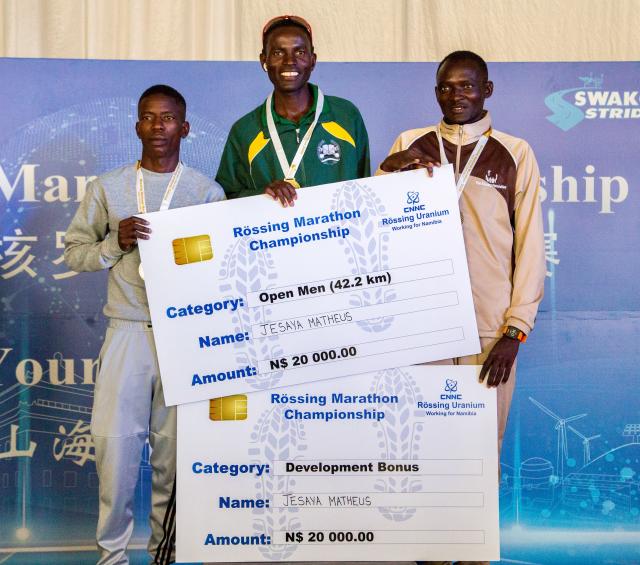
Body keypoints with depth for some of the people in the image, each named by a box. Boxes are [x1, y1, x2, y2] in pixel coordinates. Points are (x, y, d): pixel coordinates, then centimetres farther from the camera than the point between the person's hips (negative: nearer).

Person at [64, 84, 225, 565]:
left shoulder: (208, 192, 6)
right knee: (114, 440, -1)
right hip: (128, 332, 1)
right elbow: (74, 251, 10)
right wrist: (116, 243, -7)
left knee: (174, 447, 5)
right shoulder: (107, 188, 8)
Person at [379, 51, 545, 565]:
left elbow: (530, 247, 2)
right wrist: (389, 171, -11)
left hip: (489, 329, -1)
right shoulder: (410, 145, 9)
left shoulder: (515, 154, 4)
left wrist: (516, 330, -5)